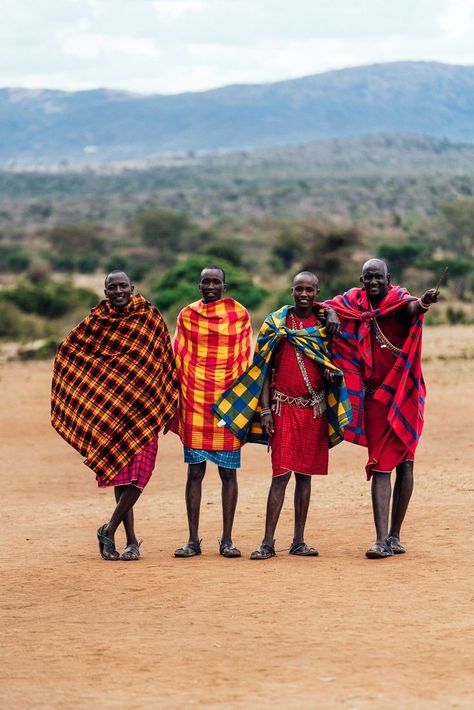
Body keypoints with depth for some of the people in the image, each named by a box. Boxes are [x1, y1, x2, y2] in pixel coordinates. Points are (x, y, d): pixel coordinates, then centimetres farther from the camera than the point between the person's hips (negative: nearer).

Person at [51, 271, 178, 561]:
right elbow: (67, 352, 15)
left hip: (143, 407, -1)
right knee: (120, 472, 4)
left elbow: (165, 360, 7)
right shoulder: (95, 322, 5)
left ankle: (109, 530, 0)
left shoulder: (150, 317, 2)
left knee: (138, 473, -12)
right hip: (108, 410, 1)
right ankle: (131, 541, 9)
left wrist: (168, 406, 6)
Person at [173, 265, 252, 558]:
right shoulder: (187, 316, 8)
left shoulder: (240, 315, 4)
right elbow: (178, 358, 10)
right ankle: (193, 540, 6)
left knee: (228, 472, 2)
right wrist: (174, 399, 5)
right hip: (194, 402, 1)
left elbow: (245, 360, 5)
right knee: (195, 471, 2)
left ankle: (227, 540, 6)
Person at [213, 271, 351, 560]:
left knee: (305, 473, 6)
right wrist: (265, 410, -6)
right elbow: (265, 369, 2)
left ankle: (299, 541, 12)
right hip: (284, 408, -2)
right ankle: (268, 543, -8)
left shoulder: (324, 321, 5)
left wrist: (332, 316, 1)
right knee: (282, 473, -10)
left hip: (315, 409, 2)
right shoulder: (276, 322, 2)